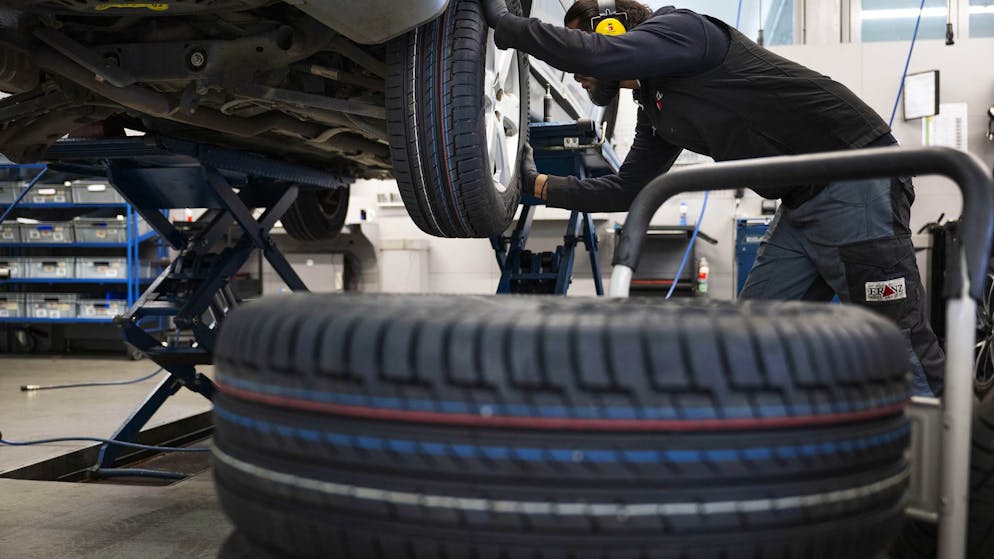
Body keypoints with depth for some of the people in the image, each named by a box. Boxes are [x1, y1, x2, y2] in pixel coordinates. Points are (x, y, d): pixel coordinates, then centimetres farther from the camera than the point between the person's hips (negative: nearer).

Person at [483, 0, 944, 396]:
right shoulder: (654, 108, 18)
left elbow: (595, 54, -23)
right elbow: (626, 191, 25)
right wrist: (539, 184, 24)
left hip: (855, 182, -9)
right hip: (801, 206, 9)